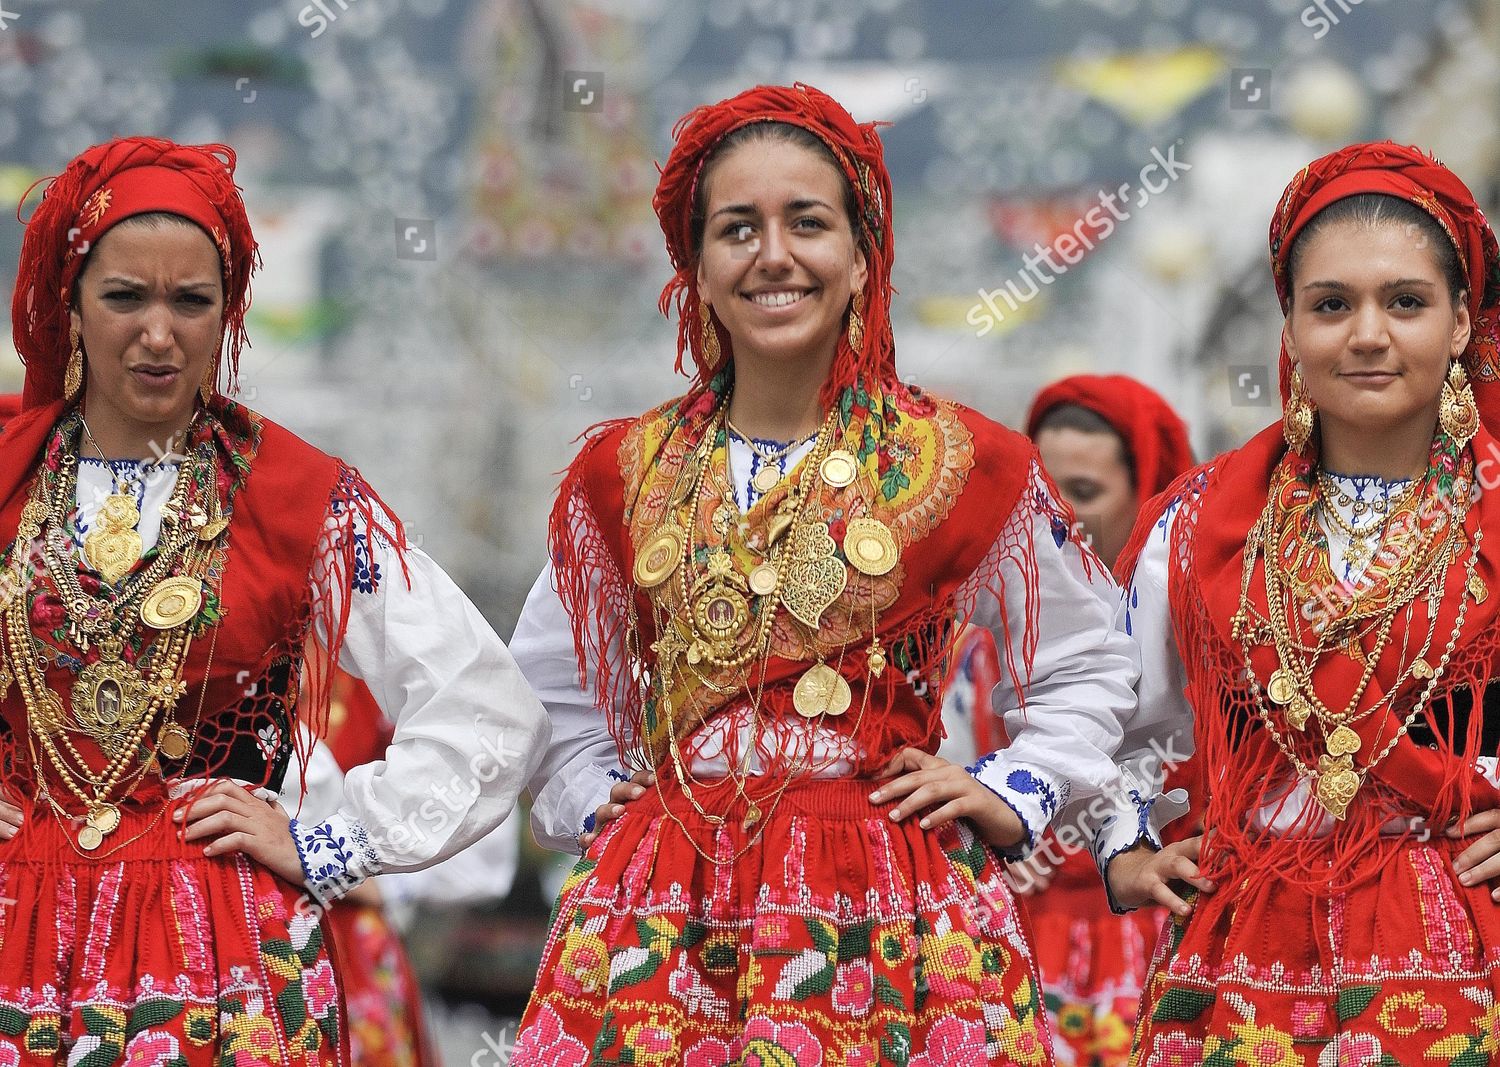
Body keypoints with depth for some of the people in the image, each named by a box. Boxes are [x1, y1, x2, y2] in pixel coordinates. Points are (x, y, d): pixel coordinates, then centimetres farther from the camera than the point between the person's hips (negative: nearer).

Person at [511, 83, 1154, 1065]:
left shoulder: (965, 467, 3)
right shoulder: (621, 476, 9)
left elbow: (1089, 667, 16)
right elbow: (552, 695, 25)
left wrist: (1012, 794, 4)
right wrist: (595, 800, 10)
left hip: (889, 921, -2)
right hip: (664, 926, 2)